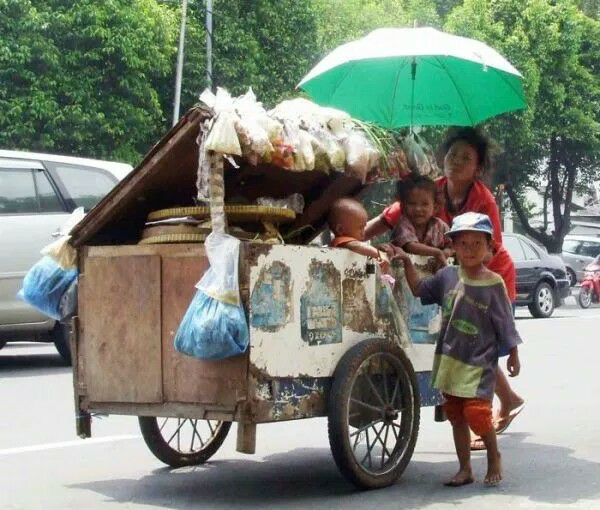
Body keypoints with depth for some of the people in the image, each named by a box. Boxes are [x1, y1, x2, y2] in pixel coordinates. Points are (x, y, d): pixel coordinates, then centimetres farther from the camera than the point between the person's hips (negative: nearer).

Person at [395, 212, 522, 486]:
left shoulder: (493, 283, -8)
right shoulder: (447, 276, 2)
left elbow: (505, 323, -3)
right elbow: (419, 289, 12)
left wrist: (513, 355, 0)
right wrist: (407, 262, 1)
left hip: (479, 363, -5)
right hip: (450, 359, 5)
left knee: (477, 413, -12)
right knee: (456, 416, 10)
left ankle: (494, 457, 15)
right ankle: (465, 469, 21)